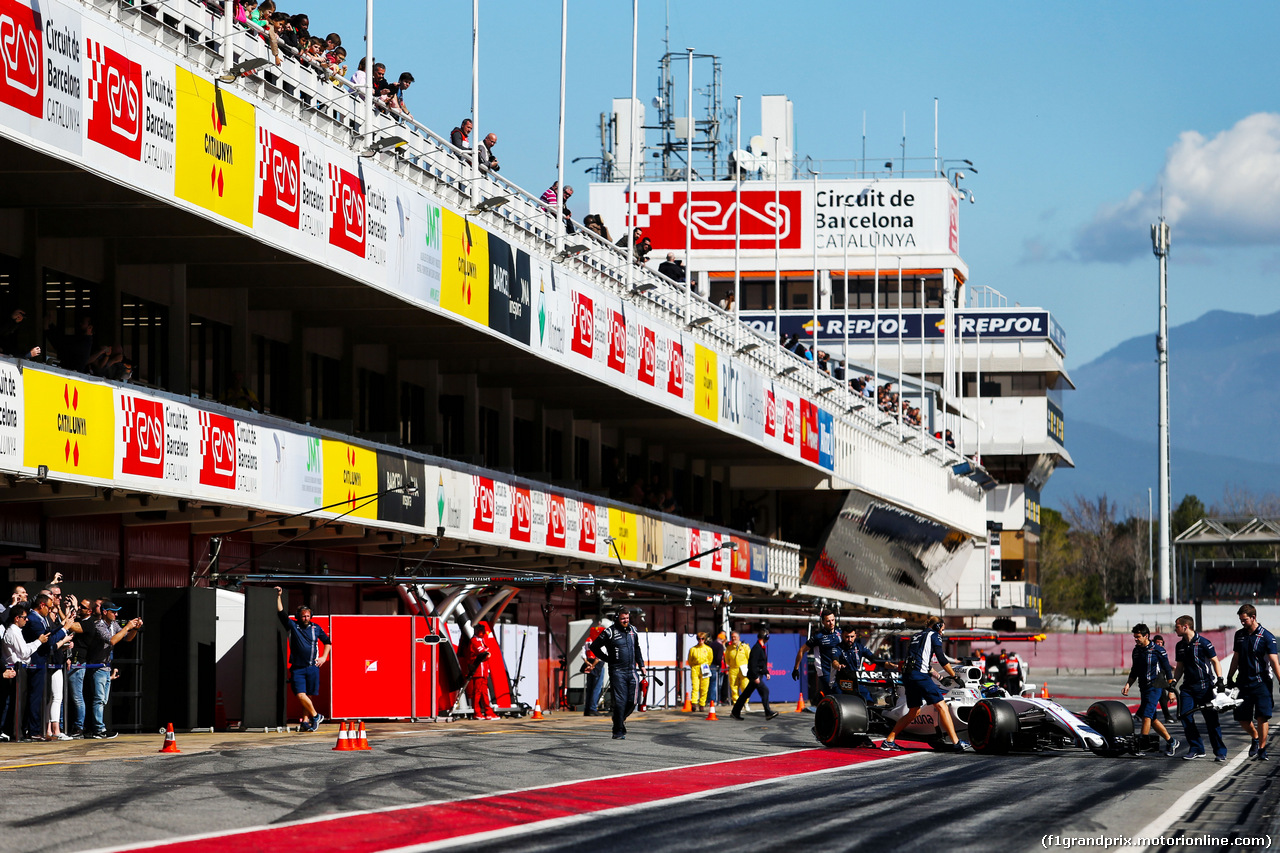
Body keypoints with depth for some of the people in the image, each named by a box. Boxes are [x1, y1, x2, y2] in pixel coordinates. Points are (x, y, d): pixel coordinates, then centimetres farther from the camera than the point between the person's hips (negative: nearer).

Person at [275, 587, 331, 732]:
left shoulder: (316, 628, 10)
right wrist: (279, 596, -9)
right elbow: (281, 613, -3)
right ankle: (315, 716, 3)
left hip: (312, 667, 1)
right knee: (301, 695, -12)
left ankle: (305, 722, 8)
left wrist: (324, 657, 11)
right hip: (297, 668, -1)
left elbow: (327, 642, 22)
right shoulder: (293, 626, 5)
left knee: (308, 696, 1)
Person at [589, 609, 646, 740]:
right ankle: (618, 732, -5)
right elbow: (594, 647, -2)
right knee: (620, 702, -10)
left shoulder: (632, 631, 13)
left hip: (632, 670, 5)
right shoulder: (610, 632, -5)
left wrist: (641, 665, 22)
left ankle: (621, 719, 28)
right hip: (617, 671, -5)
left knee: (633, 700, 1)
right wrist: (607, 659, -2)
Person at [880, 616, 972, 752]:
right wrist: (954, 676, 6)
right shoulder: (934, 635, 7)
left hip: (907, 675, 8)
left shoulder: (916, 637, 28)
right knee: (942, 706, -9)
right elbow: (941, 658, -2)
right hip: (920, 676, -8)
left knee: (914, 712, 21)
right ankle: (957, 743, -17)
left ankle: (889, 741, 21)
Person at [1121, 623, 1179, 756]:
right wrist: (1128, 685, 6)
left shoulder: (1157, 650, -9)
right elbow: (1134, 671, 21)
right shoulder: (1136, 650, 10)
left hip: (1155, 687, -8)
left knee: (1146, 715, -16)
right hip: (1144, 688, 8)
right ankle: (1170, 741, 22)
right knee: (1151, 719, 9)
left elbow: (1168, 670, -6)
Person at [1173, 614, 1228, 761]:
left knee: (1211, 719, -4)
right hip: (1188, 687, 6)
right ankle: (1196, 749, 6)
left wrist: (1220, 679, -16)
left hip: (1204, 686, -6)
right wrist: (1173, 681, 7)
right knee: (1185, 716, -5)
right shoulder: (1180, 646, 11)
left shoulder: (1203, 643, -8)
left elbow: (1215, 661, -6)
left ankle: (1220, 751, 4)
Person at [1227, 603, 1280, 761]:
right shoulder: (1239, 635, 10)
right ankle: (1255, 738, 32)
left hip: (1261, 683, -5)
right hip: (1243, 683, 5)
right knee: (1242, 718, 5)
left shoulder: (1266, 636, -6)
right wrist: (1229, 678, 21)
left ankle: (1262, 749, 1)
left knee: (1262, 717, -9)